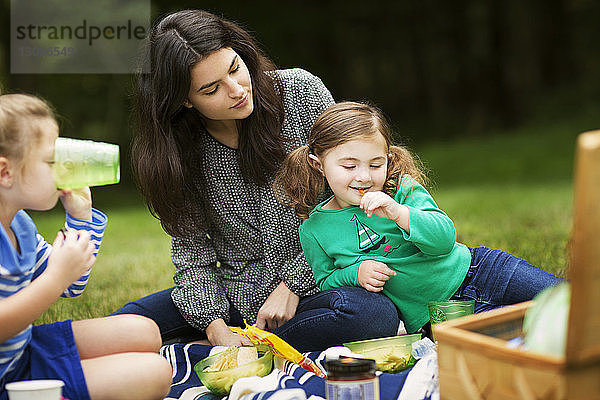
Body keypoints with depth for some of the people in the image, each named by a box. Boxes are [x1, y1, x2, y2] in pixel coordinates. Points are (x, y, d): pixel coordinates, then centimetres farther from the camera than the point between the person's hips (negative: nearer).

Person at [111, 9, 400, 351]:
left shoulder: (302, 92, -10)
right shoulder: (178, 149, -4)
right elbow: (192, 249, -1)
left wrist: (293, 284, -11)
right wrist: (215, 325, -17)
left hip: (313, 284, 0)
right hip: (235, 298, 1)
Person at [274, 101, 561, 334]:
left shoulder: (403, 188, -7)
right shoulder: (313, 231, -4)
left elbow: (444, 239, -17)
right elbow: (325, 281, 7)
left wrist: (399, 214, -34)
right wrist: (356, 273, -14)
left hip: (468, 270, 1)